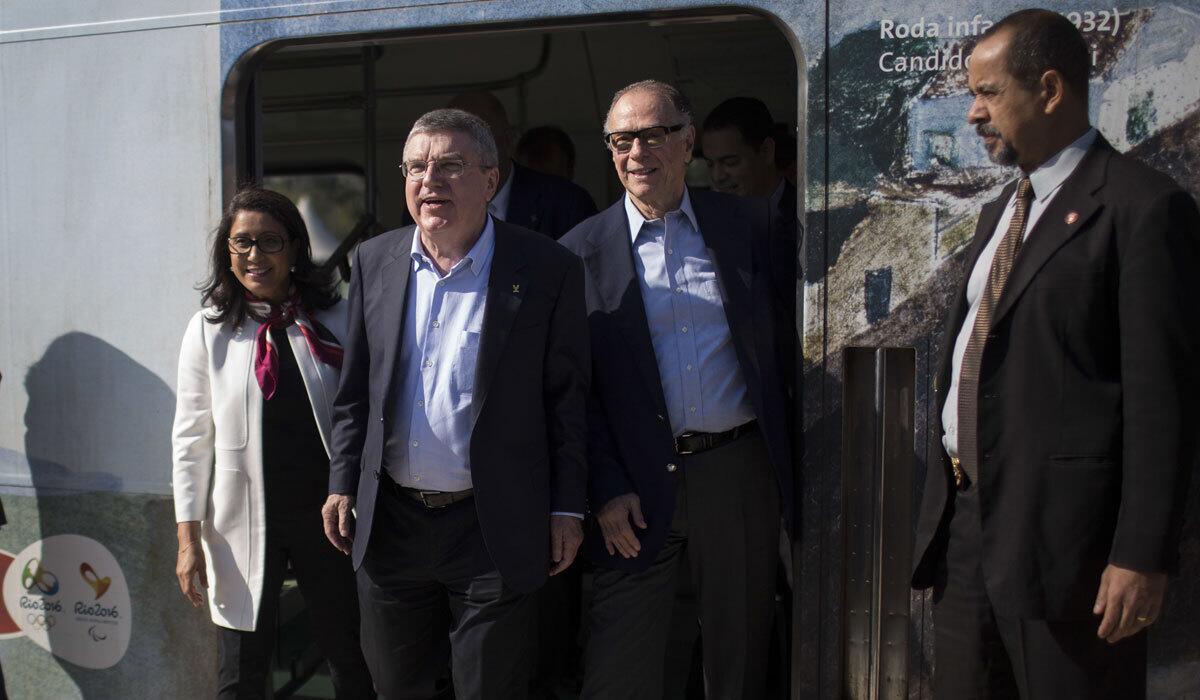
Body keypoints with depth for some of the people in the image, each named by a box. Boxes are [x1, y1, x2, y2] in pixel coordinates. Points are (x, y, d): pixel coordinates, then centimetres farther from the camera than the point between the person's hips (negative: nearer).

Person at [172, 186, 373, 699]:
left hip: (325, 517, 0)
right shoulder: (209, 330, -1)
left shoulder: (334, 320, -1)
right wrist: (189, 538, -3)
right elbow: (192, 440, 1)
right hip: (243, 523, 0)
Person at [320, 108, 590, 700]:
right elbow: (355, 390, 11)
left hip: (495, 529, -3)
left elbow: (568, 400, -4)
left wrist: (568, 509, -4)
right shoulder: (374, 261, 5)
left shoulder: (548, 270, -7)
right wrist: (343, 485, 7)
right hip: (390, 522, 4)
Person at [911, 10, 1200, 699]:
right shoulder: (1001, 211, 17)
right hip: (965, 518, 8)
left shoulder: (1143, 207, -10)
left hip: (1061, 532, -8)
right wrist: (945, 501, 17)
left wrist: (1143, 556, -17)